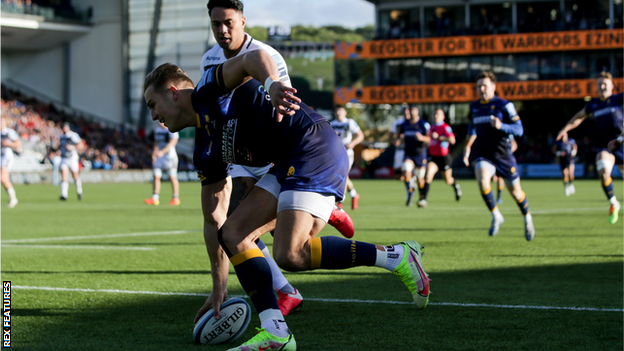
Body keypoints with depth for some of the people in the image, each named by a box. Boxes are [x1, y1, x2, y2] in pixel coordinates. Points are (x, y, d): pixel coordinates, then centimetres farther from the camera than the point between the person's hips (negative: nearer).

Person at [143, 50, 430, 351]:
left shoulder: (208, 90, -2)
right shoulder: (205, 153, 21)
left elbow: (255, 56, -20)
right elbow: (215, 220, 24)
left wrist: (272, 83, -43)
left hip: (315, 148, -10)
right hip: (288, 166, 10)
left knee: (290, 254, -22)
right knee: (232, 233, 4)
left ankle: (396, 257, -12)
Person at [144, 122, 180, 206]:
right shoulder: (157, 129, 11)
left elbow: (172, 143, -22)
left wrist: (162, 152, -30)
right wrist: (154, 154, 10)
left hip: (170, 155, -7)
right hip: (159, 155, 7)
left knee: (172, 177, -2)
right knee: (156, 176, 3)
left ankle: (176, 198, 6)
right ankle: (155, 198, 6)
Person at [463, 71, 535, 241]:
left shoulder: (504, 105, -7)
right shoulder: (474, 107, 9)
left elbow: (519, 130, -12)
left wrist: (501, 126, -27)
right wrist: (468, 146, 21)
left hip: (503, 154, -3)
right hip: (483, 155, 3)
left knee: (515, 190, 8)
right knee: (482, 180, -27)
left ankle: (527, 218, 36)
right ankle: (496, 216, -10)